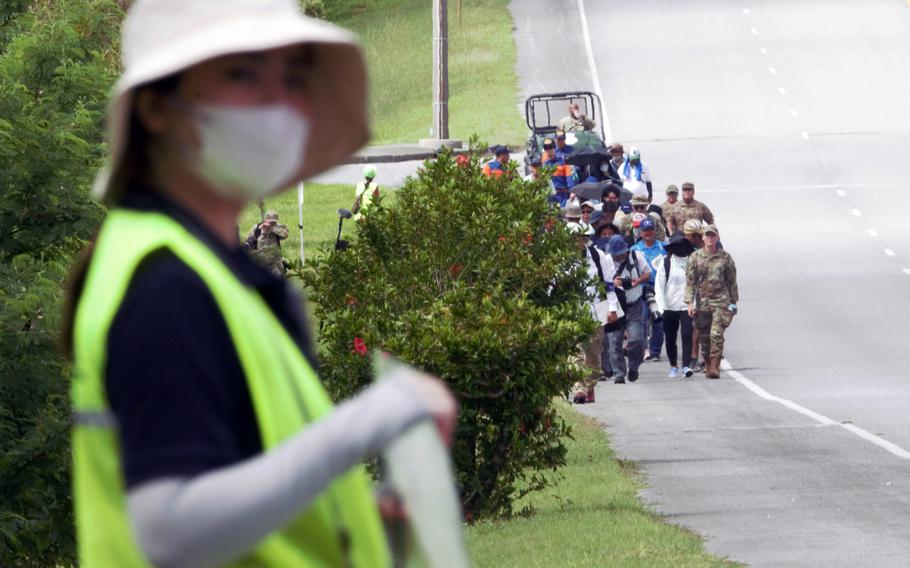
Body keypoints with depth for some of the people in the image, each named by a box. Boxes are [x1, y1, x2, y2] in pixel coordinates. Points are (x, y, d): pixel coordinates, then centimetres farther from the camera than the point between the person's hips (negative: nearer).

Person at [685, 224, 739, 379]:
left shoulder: (725, 257, 2)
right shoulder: (695, 257, 3)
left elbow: (732, 281, 9)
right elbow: (690, 281, 2)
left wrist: (733, 302, 8)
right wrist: (690, 302, -6)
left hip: (721, 301, -2)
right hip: (702, 301, 2)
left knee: (717, 334, -14)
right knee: (704, 336, 6)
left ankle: (715, 367, -14)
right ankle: (708, 365, 20)